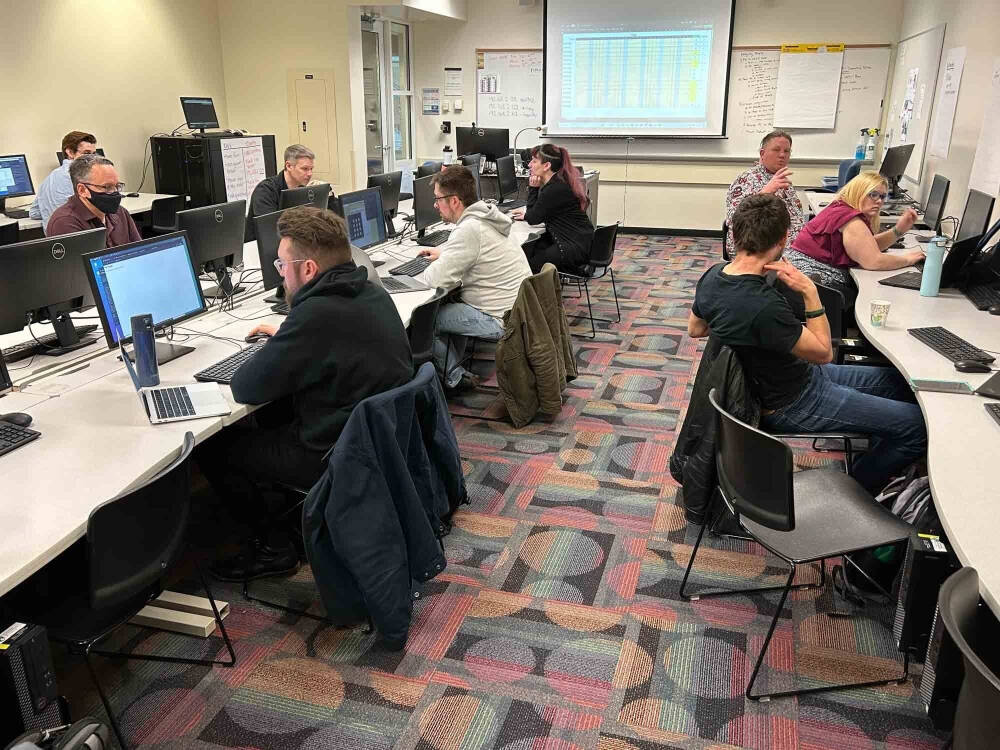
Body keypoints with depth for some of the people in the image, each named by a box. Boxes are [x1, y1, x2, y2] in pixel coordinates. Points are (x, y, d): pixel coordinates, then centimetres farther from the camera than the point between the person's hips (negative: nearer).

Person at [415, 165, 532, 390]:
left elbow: (437, 279, -23)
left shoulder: (470, 229, -22)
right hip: (518, 309, 9)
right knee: (452, 305, 27)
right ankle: (454, 366, 33)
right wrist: (443, 252, 17)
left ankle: (453, 376, 15)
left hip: (501, 320, -9)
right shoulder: (484, 218, 7)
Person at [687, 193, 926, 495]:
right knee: (920, 425, -6)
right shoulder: (765, 306, -36)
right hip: (793, 405, -9)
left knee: (899, 381, 16)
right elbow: (823, 353, -20)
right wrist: (810, 292, -23)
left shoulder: (713, 275, -9)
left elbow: (695, 328, 10)